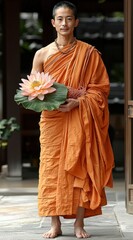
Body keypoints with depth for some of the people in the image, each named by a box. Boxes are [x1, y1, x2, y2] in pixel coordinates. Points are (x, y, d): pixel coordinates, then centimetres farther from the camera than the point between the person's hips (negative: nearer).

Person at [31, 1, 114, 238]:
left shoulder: (89, 53, 2)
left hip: (80, 119, -1)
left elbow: (100, 89, 0)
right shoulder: (42, 54, 6)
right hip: (51, 120, 1)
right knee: (51, 168, -1)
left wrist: (77, 102, -15)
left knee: (80, 168, -2)